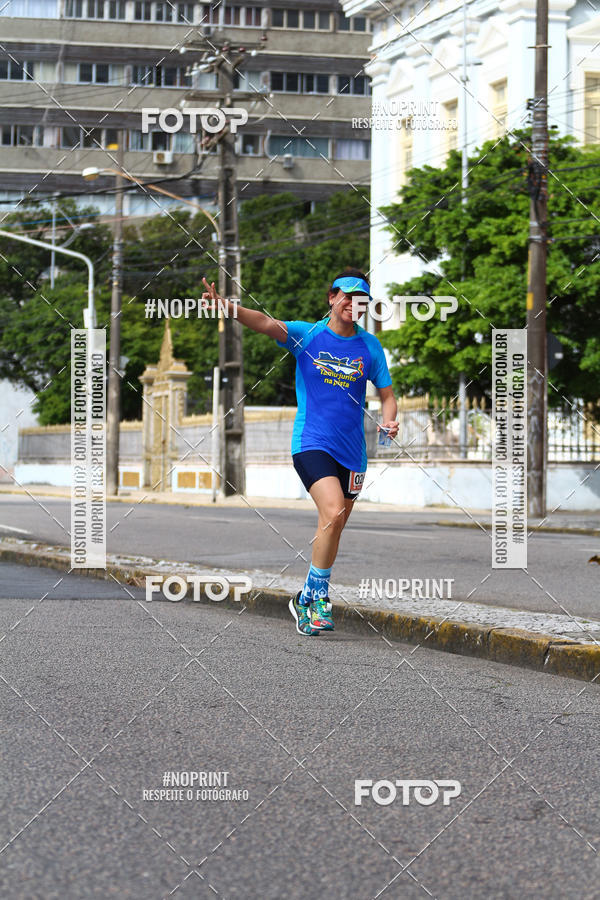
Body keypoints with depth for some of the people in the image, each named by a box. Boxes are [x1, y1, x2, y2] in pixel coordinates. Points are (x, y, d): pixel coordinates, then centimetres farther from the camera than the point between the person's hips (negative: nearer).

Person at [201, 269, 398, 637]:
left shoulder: (370, 346, 6)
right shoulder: (307, 334, -1)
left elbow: (387, 394, 12)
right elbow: (266, 323, -17)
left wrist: (389, 421, -10)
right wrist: (226, 305, -35)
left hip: (352, 451, 4)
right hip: (311, 443, -4)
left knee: (334, 529, 10)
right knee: (333, 513, -24)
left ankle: (308, 600, 28)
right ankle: (317, 594, -9)